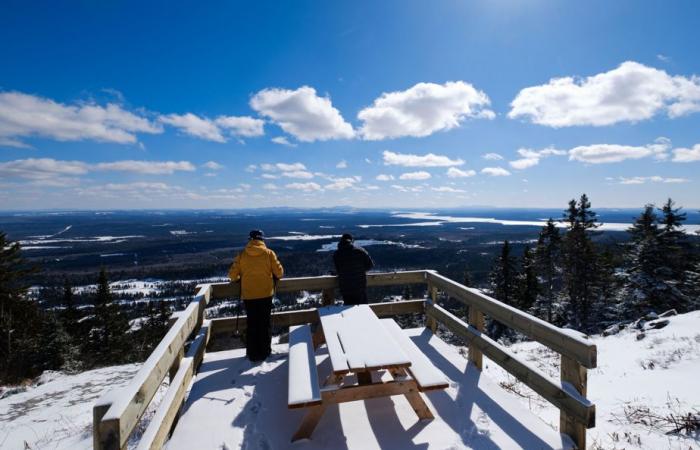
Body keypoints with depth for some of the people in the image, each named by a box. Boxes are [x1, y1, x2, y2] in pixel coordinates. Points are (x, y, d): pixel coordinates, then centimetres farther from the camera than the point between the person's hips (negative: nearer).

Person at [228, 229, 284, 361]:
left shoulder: (242, 254, -3)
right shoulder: (269, 253, -7)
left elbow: (232, 274, -2)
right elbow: (279, 272, -4)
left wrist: (239, 278, 19)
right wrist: (274, 278, 17)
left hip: (248, 295, 1)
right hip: (266, 293, -1)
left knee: (252, 324, 12)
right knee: (265, 323, 13)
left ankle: (253, 354, 19)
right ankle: (265, 352, 21)